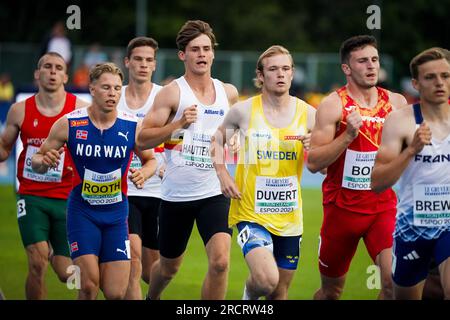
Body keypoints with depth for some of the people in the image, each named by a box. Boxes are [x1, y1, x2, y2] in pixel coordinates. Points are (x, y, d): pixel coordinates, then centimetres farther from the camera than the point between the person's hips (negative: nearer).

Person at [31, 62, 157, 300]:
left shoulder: (133, 126, -7)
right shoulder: (68, 124, -9)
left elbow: (150, 160, 11)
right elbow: (37, 160, 1)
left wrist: (144, 173, -12)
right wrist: (44, 161, -23)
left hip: (116, 214, 2)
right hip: (82, 211, -2)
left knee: (115, 294, -3)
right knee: (88, 286, -15)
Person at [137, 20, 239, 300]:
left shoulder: (228, 93, 5)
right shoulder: (173, 92, -7)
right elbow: (142, 140, -12)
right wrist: (180, 123, -23)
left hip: (214, 192, 2)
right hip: (176, 193, -1)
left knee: (220, 261, -20)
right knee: (168, 267, 16)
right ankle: (152, 298, 49)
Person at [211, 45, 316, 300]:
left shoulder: (307, 113, -1)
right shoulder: (244, 111, -6)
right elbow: (217, 138, 13)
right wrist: (222, 174, -2)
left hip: (290, 217, 3)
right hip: (252, 214, -3)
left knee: (281, 291, 11)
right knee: (266, 280, -23)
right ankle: (249, 296, 11)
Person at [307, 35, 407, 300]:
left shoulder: (396, 102, 3)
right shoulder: (333, 105, -8)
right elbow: (313, 163, -14)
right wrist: (348, 135, -23)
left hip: (384, 206, 2)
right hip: (342, 207, -1)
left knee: (395, 280, -22)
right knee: (331, 291, 13)